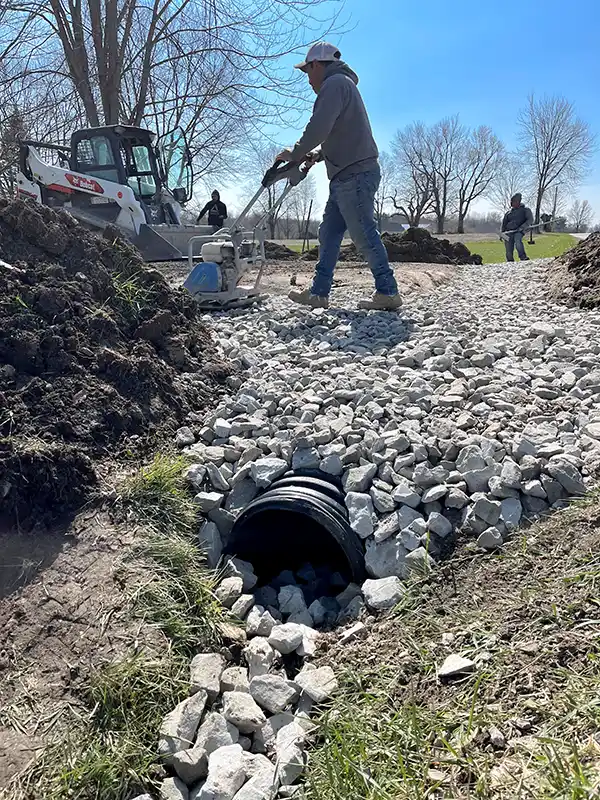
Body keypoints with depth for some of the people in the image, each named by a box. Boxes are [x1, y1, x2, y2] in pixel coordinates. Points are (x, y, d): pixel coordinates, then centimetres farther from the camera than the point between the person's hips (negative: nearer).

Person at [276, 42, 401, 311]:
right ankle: (319, 293, 10)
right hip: (347, 177, 11)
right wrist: (319, 155, 14)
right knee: (328, 234, 8)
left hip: (355, 175, -11)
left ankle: (388, 292, -4)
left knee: (364, 234, -9)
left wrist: (294, 154, -6)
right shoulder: (342, 84, 27)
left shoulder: (335, 83, -7)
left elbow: (318, 128, -19)